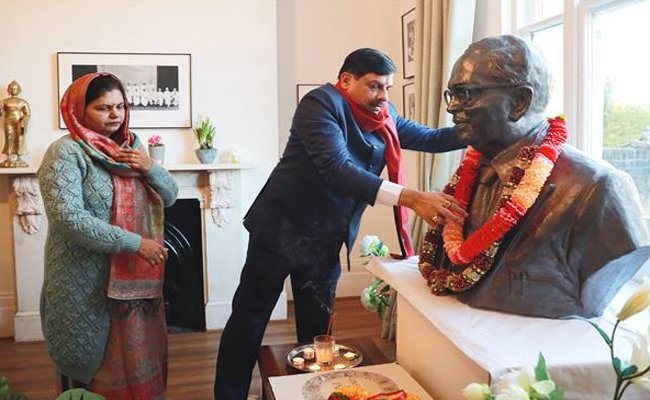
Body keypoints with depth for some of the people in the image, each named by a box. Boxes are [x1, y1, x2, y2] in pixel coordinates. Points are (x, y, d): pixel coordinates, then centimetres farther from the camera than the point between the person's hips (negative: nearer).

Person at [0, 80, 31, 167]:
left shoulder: (23, 102, 8)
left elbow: (27, 114, 2)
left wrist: (23, 122, -13)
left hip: (19, 123, 0)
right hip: (9, 123, 1)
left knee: (20, 140, -5)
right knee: (9, 139, -4)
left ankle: (19, 159, -3)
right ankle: (8, 159, -4)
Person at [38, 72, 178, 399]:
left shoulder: (130, 148, 8)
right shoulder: (66, 152, -12)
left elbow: (170, 196, 8)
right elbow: (69, 219, -23)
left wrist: (150, 168, -11)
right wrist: (134, 243, -23)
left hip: (134, 278, 6)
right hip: (88, 284, -6)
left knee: (137, 356, 17)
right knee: (90, 368, 10)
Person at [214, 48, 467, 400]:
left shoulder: (384, 118, 4)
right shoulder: (321, 103, -18)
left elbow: (431, 139, 10)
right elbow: (336, 169, -31)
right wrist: (408, 197, -39)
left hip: (327, 238, 7)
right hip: (283, 229, -6)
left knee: (318, 327, 16)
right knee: (249, 319, 5)